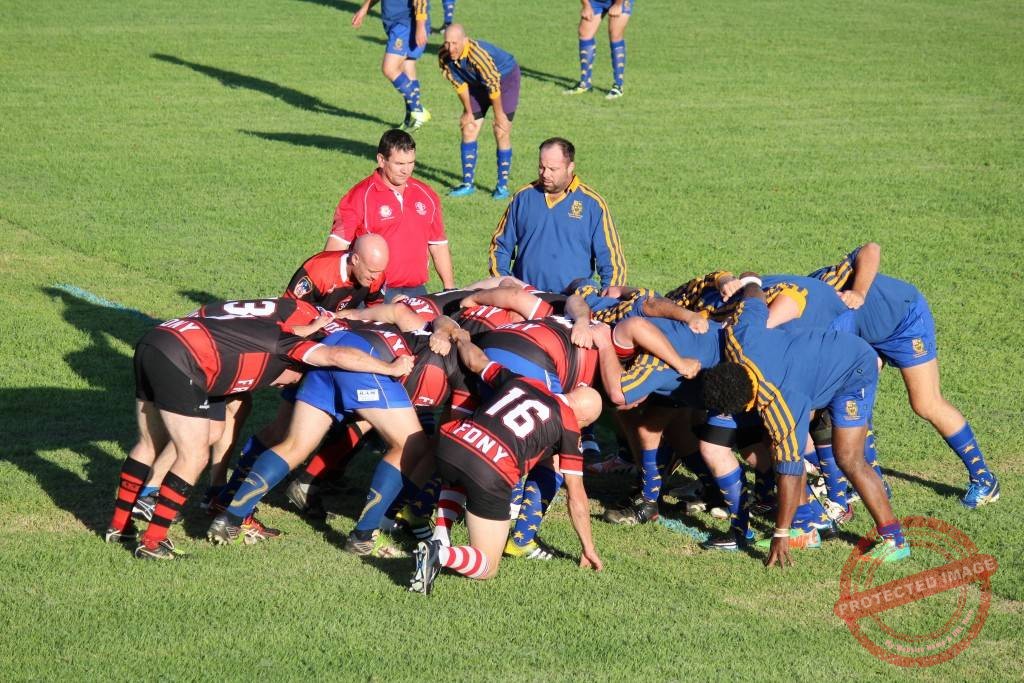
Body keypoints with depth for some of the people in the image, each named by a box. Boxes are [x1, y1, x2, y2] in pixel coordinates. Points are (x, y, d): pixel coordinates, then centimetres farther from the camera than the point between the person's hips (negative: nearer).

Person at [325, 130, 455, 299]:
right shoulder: (360, 196, -4)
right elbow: (336, 246, -10)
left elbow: (438, 245, 19)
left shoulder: (426, 195, 12)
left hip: (417, 292, 5)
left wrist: (450, 289, 14)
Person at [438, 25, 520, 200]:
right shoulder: (444, 57, -20)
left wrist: (499, 114, -18)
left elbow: (494, 84, -29)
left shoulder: (478, 54, -40)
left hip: (505, 78, -6)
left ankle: (503, 186, -1)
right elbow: (460, 84, -4)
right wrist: (468, 112, 3)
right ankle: (467, 184, 8)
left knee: (501, 133, -11)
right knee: (468, 130, -1)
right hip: (478, 83, 6)